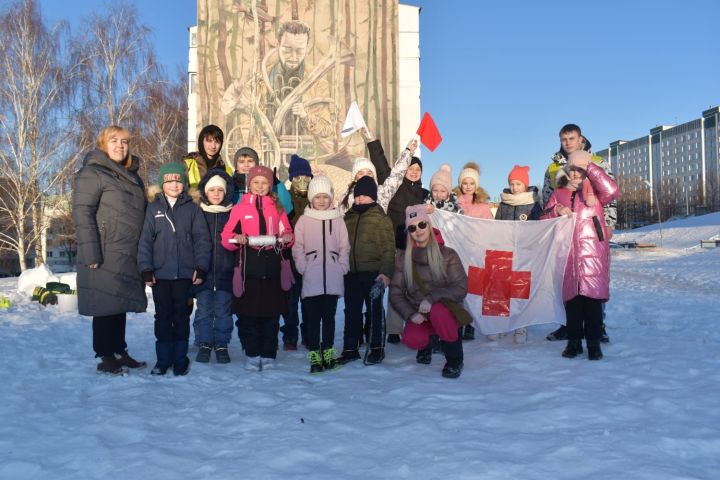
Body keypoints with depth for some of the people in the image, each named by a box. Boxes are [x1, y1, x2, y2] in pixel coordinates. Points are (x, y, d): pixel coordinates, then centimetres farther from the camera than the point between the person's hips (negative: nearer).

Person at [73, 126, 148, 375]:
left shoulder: (132, 176, 17)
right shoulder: (92, 173, -6)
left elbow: (141, 213, 20)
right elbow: (82, 214, -14)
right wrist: (91, 253, -21)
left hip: (129, 256, 7)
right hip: (105, 255, -7)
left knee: (120, 305, 14)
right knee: (106, 305, -1)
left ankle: (120, 352, 24)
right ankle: (106, 357, 9)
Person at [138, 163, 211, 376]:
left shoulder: (192, 208, 3)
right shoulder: (154, 208, 4)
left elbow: (201, 239, 1)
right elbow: (146, 240, 1)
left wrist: (200, 267, -6)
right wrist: (146, 268, -5)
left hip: (184, 272, -1)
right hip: (160, 273, 1)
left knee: (181, 315, 7)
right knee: (162, 316, 8)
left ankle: (180, 358, 18)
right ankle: (163, 358, 18)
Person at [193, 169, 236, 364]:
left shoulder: (232, 214, 3)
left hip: (225, 272, 0)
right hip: (203, 272, 0)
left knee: (223, 310, 6)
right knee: (204, 311, 7)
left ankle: (221, 345, 19)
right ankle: (204, 344, 20)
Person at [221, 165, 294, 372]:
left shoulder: (277, 207, 13)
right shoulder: (240, 208, 7)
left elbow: (287, 233, 17)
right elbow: (226, 236, 4)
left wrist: (287, 238, -5)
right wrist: (237, 239, -18)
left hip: (272, 268, 1)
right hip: (249, 268, -1)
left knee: (271, 313, 4)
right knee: (248, 314, 0)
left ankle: (268, 355, 13)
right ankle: (252, 354, 12)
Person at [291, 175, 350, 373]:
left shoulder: (338, 220, 8)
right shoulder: (304, 220, 4)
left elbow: (344, 247, 9)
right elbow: (298, 248, 2)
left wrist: (342, 268, -2)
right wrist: (304, 268, -8)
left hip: (333, 279, 1)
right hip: (311, 280, -1)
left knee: (329, 316, 10)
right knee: (312, 317, 2)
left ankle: (328, 352, 19)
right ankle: (314, 355, 8)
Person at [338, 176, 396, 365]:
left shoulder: (381, 218, -3)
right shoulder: (348, 218, 13)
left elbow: (389, 248, -8)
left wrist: (386, 272, -16)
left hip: (373, 274, -5)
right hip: (351, 273, 5)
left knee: (375, 311, 5)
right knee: (352, 312, 10)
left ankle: (377, 348, 16)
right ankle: (350, 349, 20)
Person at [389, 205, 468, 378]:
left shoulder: (447, 254, -8)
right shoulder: (403, 258, -1)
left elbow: (461, 288, -14)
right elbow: (395, 293, 0)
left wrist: (431, 297, -27)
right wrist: (411, 314, -17)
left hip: (445, 311, -2)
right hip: (418, 315, 2)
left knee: (437, 311, -37)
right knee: (411, 339, -29)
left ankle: (454, 359, -13)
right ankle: (426, 345, 13)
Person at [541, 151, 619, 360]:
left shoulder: (594, 191, 8)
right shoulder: (558, 194, 15)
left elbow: (611, 191, -14)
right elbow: (544, 221, 13)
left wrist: (590, 168, -11)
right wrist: (556, 211, -8)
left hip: (593, 254, -2)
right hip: (568, 254, 2)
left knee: (592, 296, -5)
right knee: (572, 298, 3)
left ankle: (594, 343, 4)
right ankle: (574, 341, 13)